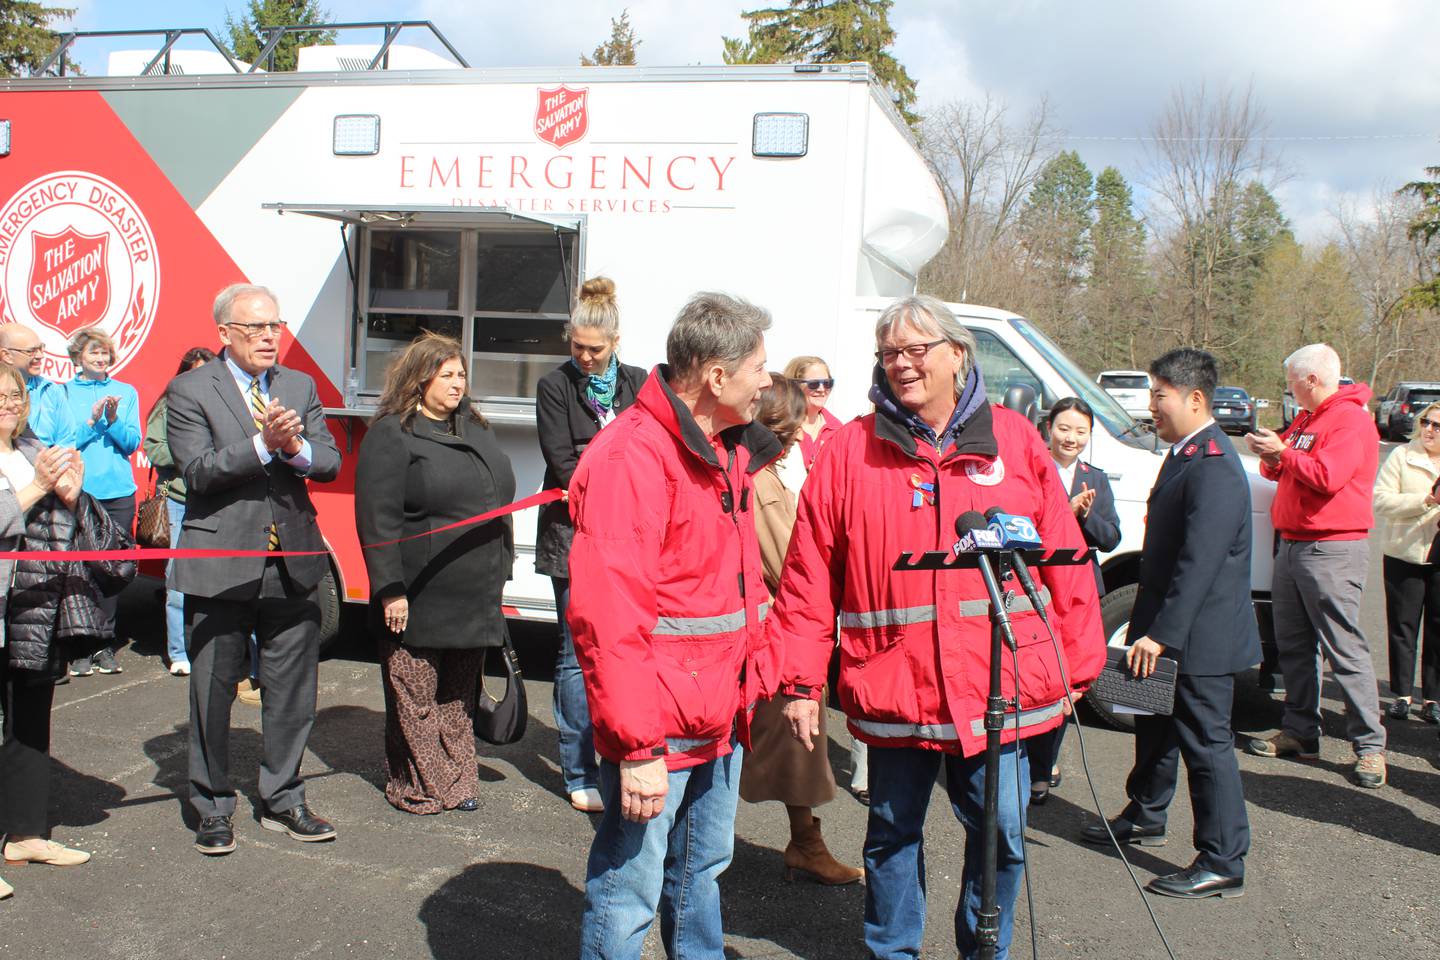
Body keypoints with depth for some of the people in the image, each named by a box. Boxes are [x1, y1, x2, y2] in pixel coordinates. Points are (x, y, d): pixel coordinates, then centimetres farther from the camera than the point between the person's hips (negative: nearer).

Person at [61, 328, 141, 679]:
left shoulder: (126, 393, 11)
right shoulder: (64, 393, 6)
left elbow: (133, 442, 4)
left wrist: (113, 419, -13)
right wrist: (91, 420, -14)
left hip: (118, 492, 2)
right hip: (79, 493, -2)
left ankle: (105, 642, 11)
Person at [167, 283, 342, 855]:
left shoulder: (300, 388, 11)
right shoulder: (190, 391, -2)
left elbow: (330, 463, 4)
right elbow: (198, 470, -13)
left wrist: (296, 448, -17)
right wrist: (264, 443, -24)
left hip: (291, 565, 4)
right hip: (220, 565, -4)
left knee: (292, 691, 10)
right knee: (213, 691, 7)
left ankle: (283, 801, 25)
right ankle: (213, 808, 22)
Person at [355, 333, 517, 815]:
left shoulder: (475, 430, 15)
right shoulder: (391, 435, -7)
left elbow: (498, 502, 22)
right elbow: (377, 518, -13)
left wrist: (499, 571, 19)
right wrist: (390, 589, -17)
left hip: (475, 596, 7)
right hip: (418, 601, -6)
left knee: (459, 696, 14)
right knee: (415, 699, 3)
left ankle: (458, 782, 24)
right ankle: (416, 788, 15)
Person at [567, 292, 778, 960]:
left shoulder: (728, 450, 9)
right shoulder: (631, 457, -20)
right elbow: (608, 617, -24)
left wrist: (753, 675, 12)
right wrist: (638, 746, -24)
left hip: (722, 721, 9)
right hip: (658, 732, -9)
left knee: (702, 872, 24)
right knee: (628, 895, 2)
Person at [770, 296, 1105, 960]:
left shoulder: (1014, 440, 4)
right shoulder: (852, 451, 1)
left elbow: (1064, 558, 5)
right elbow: (809, 575, -2)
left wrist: (1077, 664, 4)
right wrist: (802, 681, -5)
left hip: (1001, 686, 1)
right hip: (891, 687, 0)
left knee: (1000, 836, 11)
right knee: (892, 834, 14)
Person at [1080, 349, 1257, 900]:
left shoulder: (1213, 468, -22)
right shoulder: (1183, 455, 11)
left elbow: (1198, 565, -27)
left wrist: (1161, 634, -27)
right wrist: (1147, 627, 19)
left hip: (1201, 640, -10)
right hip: (1168, 633, 10)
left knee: (1206, 742, -2)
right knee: (1156, 727, 23)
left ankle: (1223, 864, 9)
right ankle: (1144, 817, 42)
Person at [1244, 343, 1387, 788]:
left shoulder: (1350, 419, -12)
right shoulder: (1306, 419, 18)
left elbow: (1327, 477, -24)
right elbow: (1289, 472, 23)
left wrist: (1282, 452, -14)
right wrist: (1272, 457, 3)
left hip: (1332, 550, -9)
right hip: (1292, 544, 9)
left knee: (1344, 648, -8)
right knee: (1293, 645, 11)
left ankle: (1369, 745, -2)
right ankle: (1301, 733, 20)